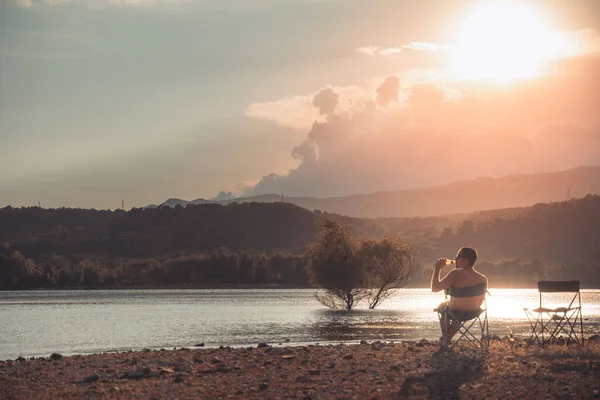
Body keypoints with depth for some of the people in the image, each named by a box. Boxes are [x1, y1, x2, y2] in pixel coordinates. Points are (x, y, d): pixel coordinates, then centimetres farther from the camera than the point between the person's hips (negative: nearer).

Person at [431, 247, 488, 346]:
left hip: (455, 313, -4)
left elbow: (434, 288, -24)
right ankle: (447, 339, 48)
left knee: (442, 306, 33)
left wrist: (437, 268, -14)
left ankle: (445, 337, 44)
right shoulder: (483, 279, -12)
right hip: (474, 314, 4)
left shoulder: (456, 274, -27)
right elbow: (480, 303, 0)